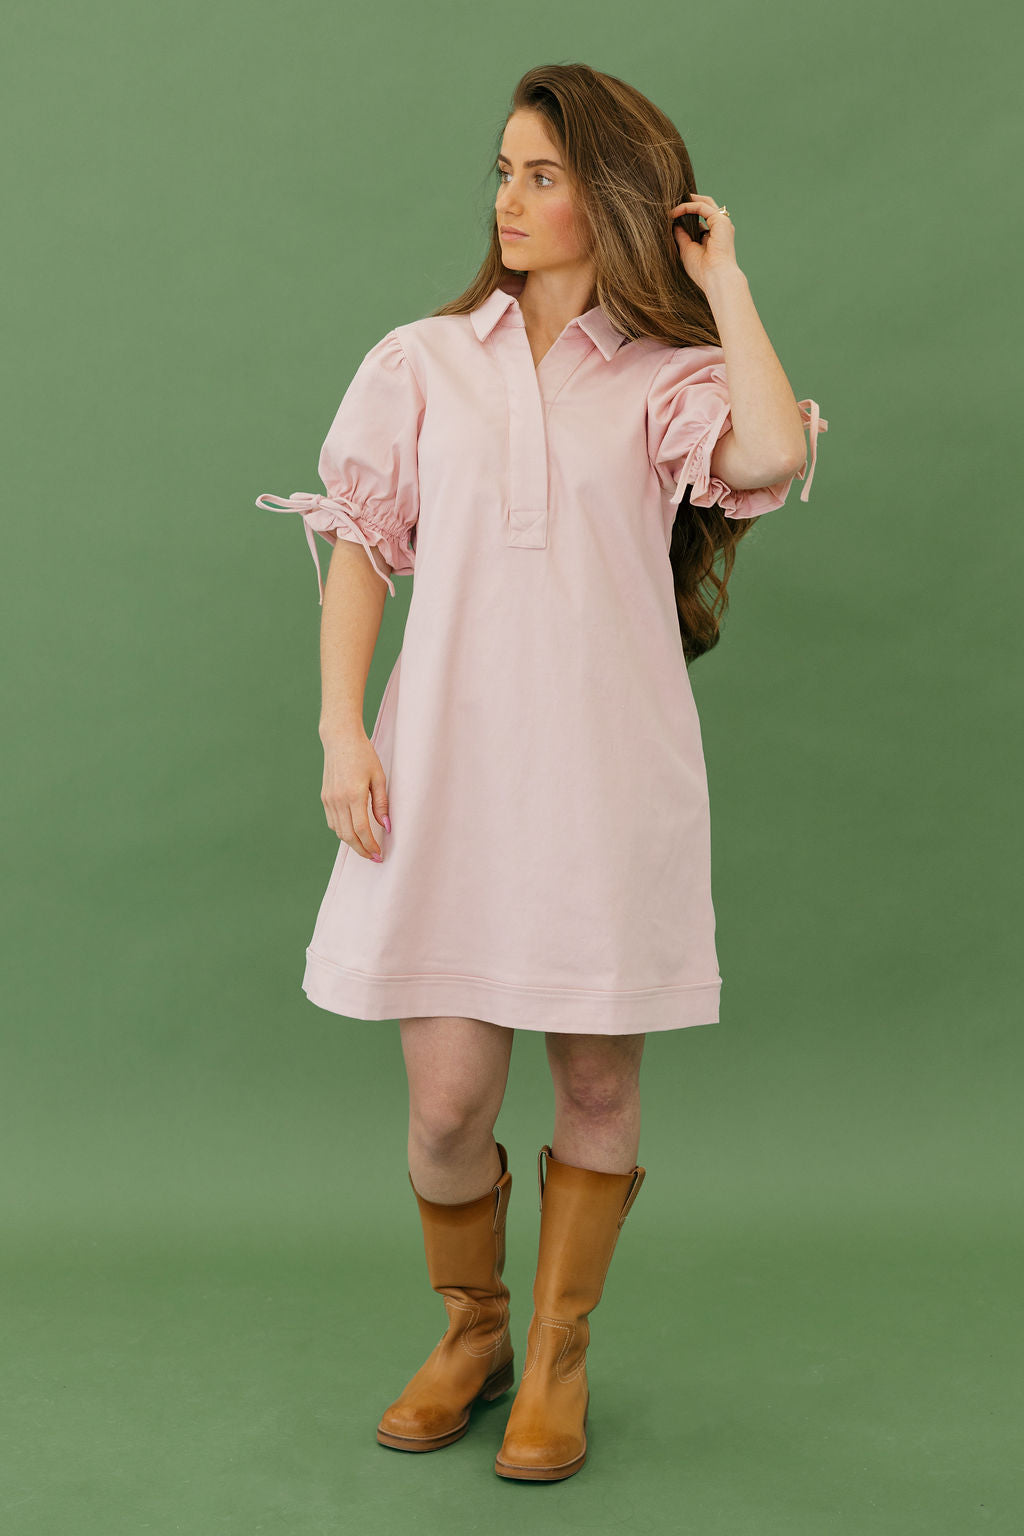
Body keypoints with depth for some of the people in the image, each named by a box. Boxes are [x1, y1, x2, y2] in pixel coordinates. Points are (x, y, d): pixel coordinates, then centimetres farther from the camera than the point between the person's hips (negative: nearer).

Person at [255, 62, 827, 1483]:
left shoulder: (667, 379, 5)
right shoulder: (423, 362, 12)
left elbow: (772, 454, -17)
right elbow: (359, 547, 8)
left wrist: (724, 284, -3)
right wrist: (341, 728, -3)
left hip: (606, 768, -1)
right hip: (445, 764, 1)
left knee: (597, 1080, 8)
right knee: (447, 1097, 0)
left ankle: (559, 1358, 29)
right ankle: (470, 1331, 28)